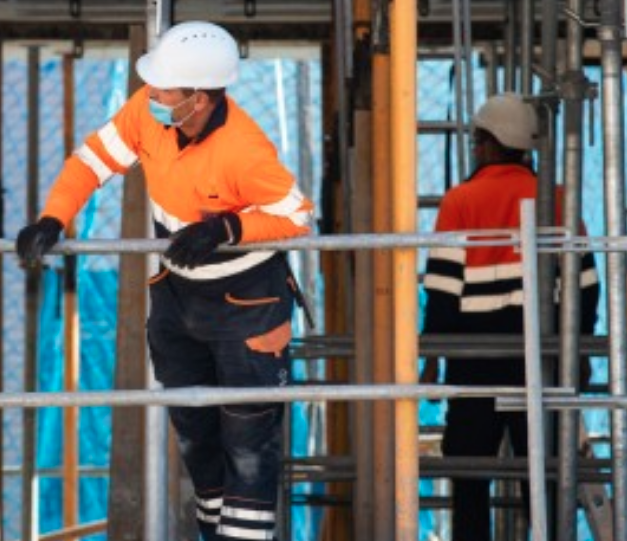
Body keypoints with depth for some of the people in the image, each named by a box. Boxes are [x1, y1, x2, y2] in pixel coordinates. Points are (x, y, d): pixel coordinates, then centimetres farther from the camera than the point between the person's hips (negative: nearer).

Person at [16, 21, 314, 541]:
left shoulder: (244, 151, -33)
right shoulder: (147, 110, -17)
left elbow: (298, 217, -23)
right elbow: (95, 158, -7)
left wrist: (227, 228, -36)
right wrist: (52, 219, -21)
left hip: (245, 301, -7)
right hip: (176, 292, 7)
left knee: (248, 436, 1)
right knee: (193, 428, 20)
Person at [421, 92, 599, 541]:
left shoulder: (461, 201, -4)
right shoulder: (556, 200, 4)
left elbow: (444, 285, -6)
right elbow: (584, 279, 6)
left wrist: (431, 357, 0)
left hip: (477, 350, -2)